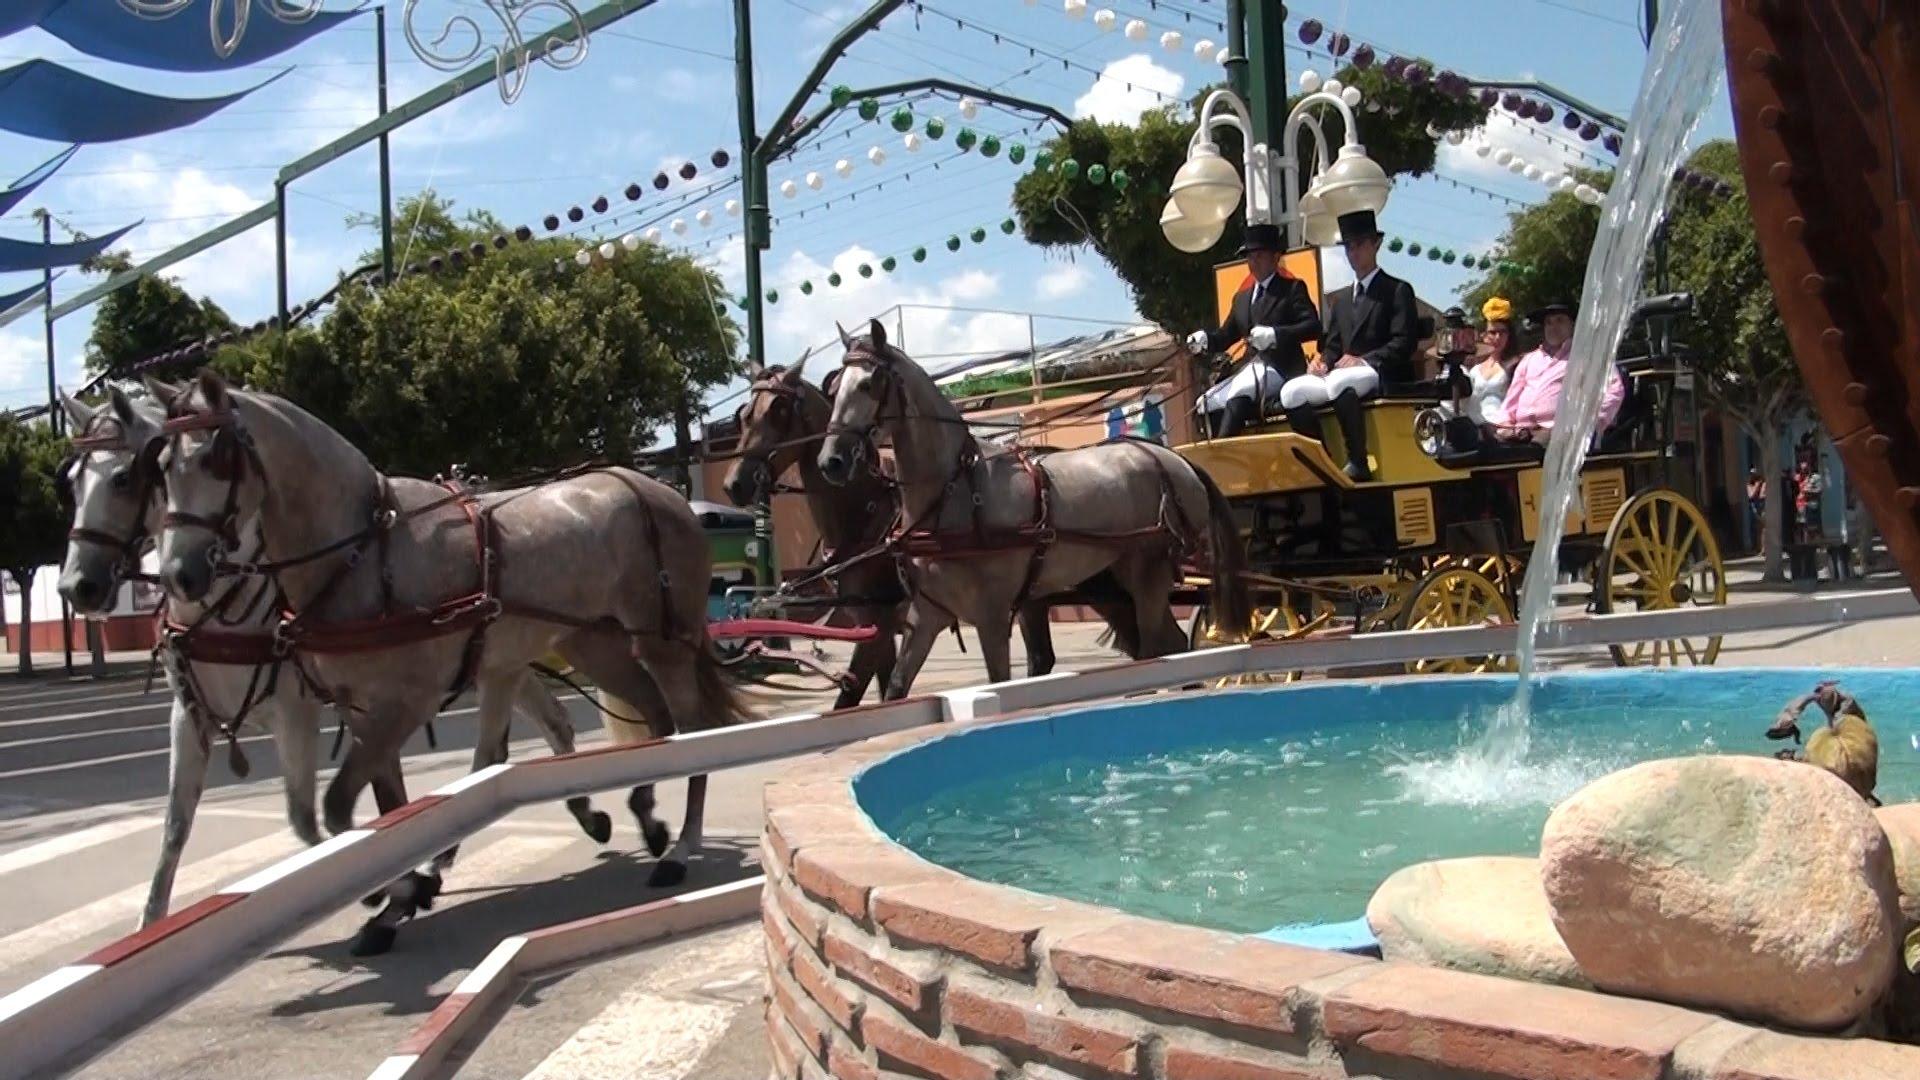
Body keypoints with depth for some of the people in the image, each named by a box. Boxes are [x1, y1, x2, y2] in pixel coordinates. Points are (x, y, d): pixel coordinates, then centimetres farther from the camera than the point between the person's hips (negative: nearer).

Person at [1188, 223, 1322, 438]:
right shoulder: (1241, 298, 23)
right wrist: (1204, 339, -5)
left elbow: (1313, 326, -9)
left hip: (1280, 368, -7)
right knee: (1209, 401, -18)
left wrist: (1274, 334, -25)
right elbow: (1225, 336, 19)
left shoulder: (1293, 288, 5)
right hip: (1249, 368, 7)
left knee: (1238, 396, -34)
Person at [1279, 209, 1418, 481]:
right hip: (1341, 374, 6)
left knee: (1340, 383, -40)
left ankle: (1358, 464, -32)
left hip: (1382, 375, -6)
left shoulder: (1398, 291, 6)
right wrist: (1322, 359, -5)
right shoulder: (1341, 302, 26)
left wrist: (1364, 361, -19)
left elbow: (1405, 342, -6)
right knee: (1291, 392, -22)